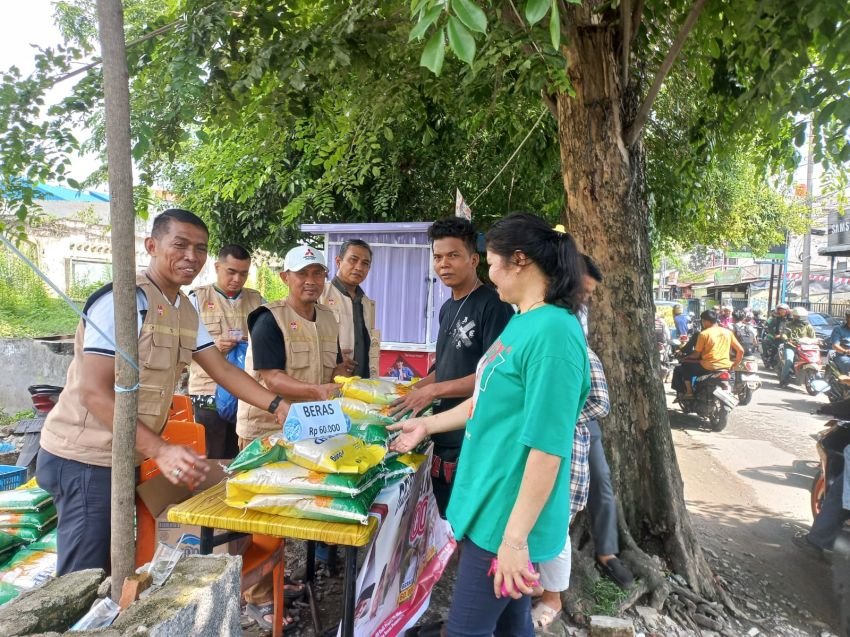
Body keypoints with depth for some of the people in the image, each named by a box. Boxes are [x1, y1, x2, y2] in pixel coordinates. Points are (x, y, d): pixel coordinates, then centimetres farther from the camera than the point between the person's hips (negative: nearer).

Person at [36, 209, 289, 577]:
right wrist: (161, 451, -33)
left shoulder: (186, 311, 6)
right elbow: (95, 393, -25)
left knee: (115, 570, 20)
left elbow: (223, 370, 6)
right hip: (85, 459, -8)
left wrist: (277, 406, -6)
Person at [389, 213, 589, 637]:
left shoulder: (553, 332, -23)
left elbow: (548, 448, -25)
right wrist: (428, 425, 23)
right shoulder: (522, 321, 7)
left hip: (507, 517, -9)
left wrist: (515, 537, -22)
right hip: (490, 502, 9)